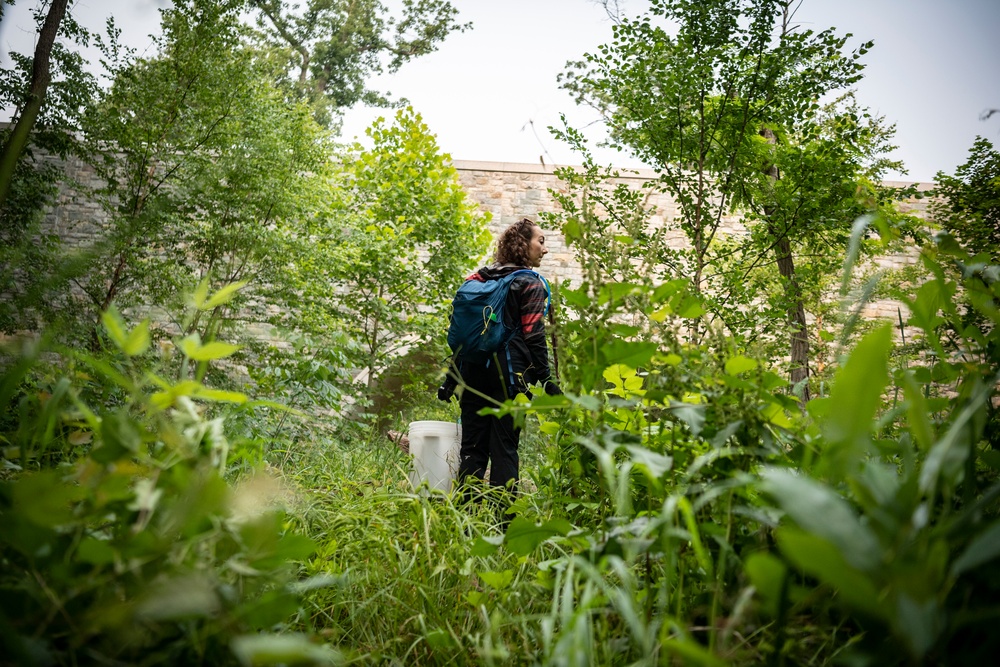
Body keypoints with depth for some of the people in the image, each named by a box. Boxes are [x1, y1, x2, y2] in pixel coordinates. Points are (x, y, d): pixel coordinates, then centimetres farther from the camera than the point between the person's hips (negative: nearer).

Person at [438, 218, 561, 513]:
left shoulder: (477, 279, 14)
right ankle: (502, 520, 4)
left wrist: (450, 379, 14)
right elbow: (533, 335, -10)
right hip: (509, 376, -5)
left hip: (474, 374, 5)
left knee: (472, 448, 9)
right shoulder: (530, 283, -2)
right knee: (504, 449, 1)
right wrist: (546, 379, -7)